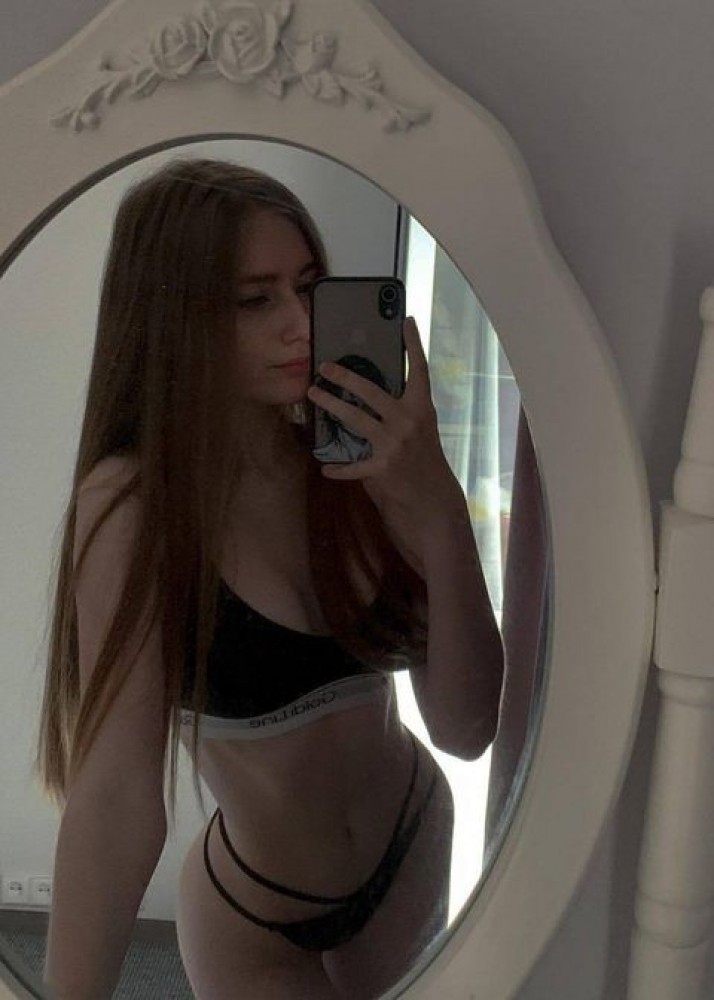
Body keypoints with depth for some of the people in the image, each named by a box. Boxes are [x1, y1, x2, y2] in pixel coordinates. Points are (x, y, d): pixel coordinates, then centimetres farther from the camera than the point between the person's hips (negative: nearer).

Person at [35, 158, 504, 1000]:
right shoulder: (136, 499, -25)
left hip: (415, 850, 5)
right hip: (251, 929, -4)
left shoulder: (359, 470, -15)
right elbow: (117, 798, -28)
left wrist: (438, 512, -32)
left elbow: (465, 729, -20)